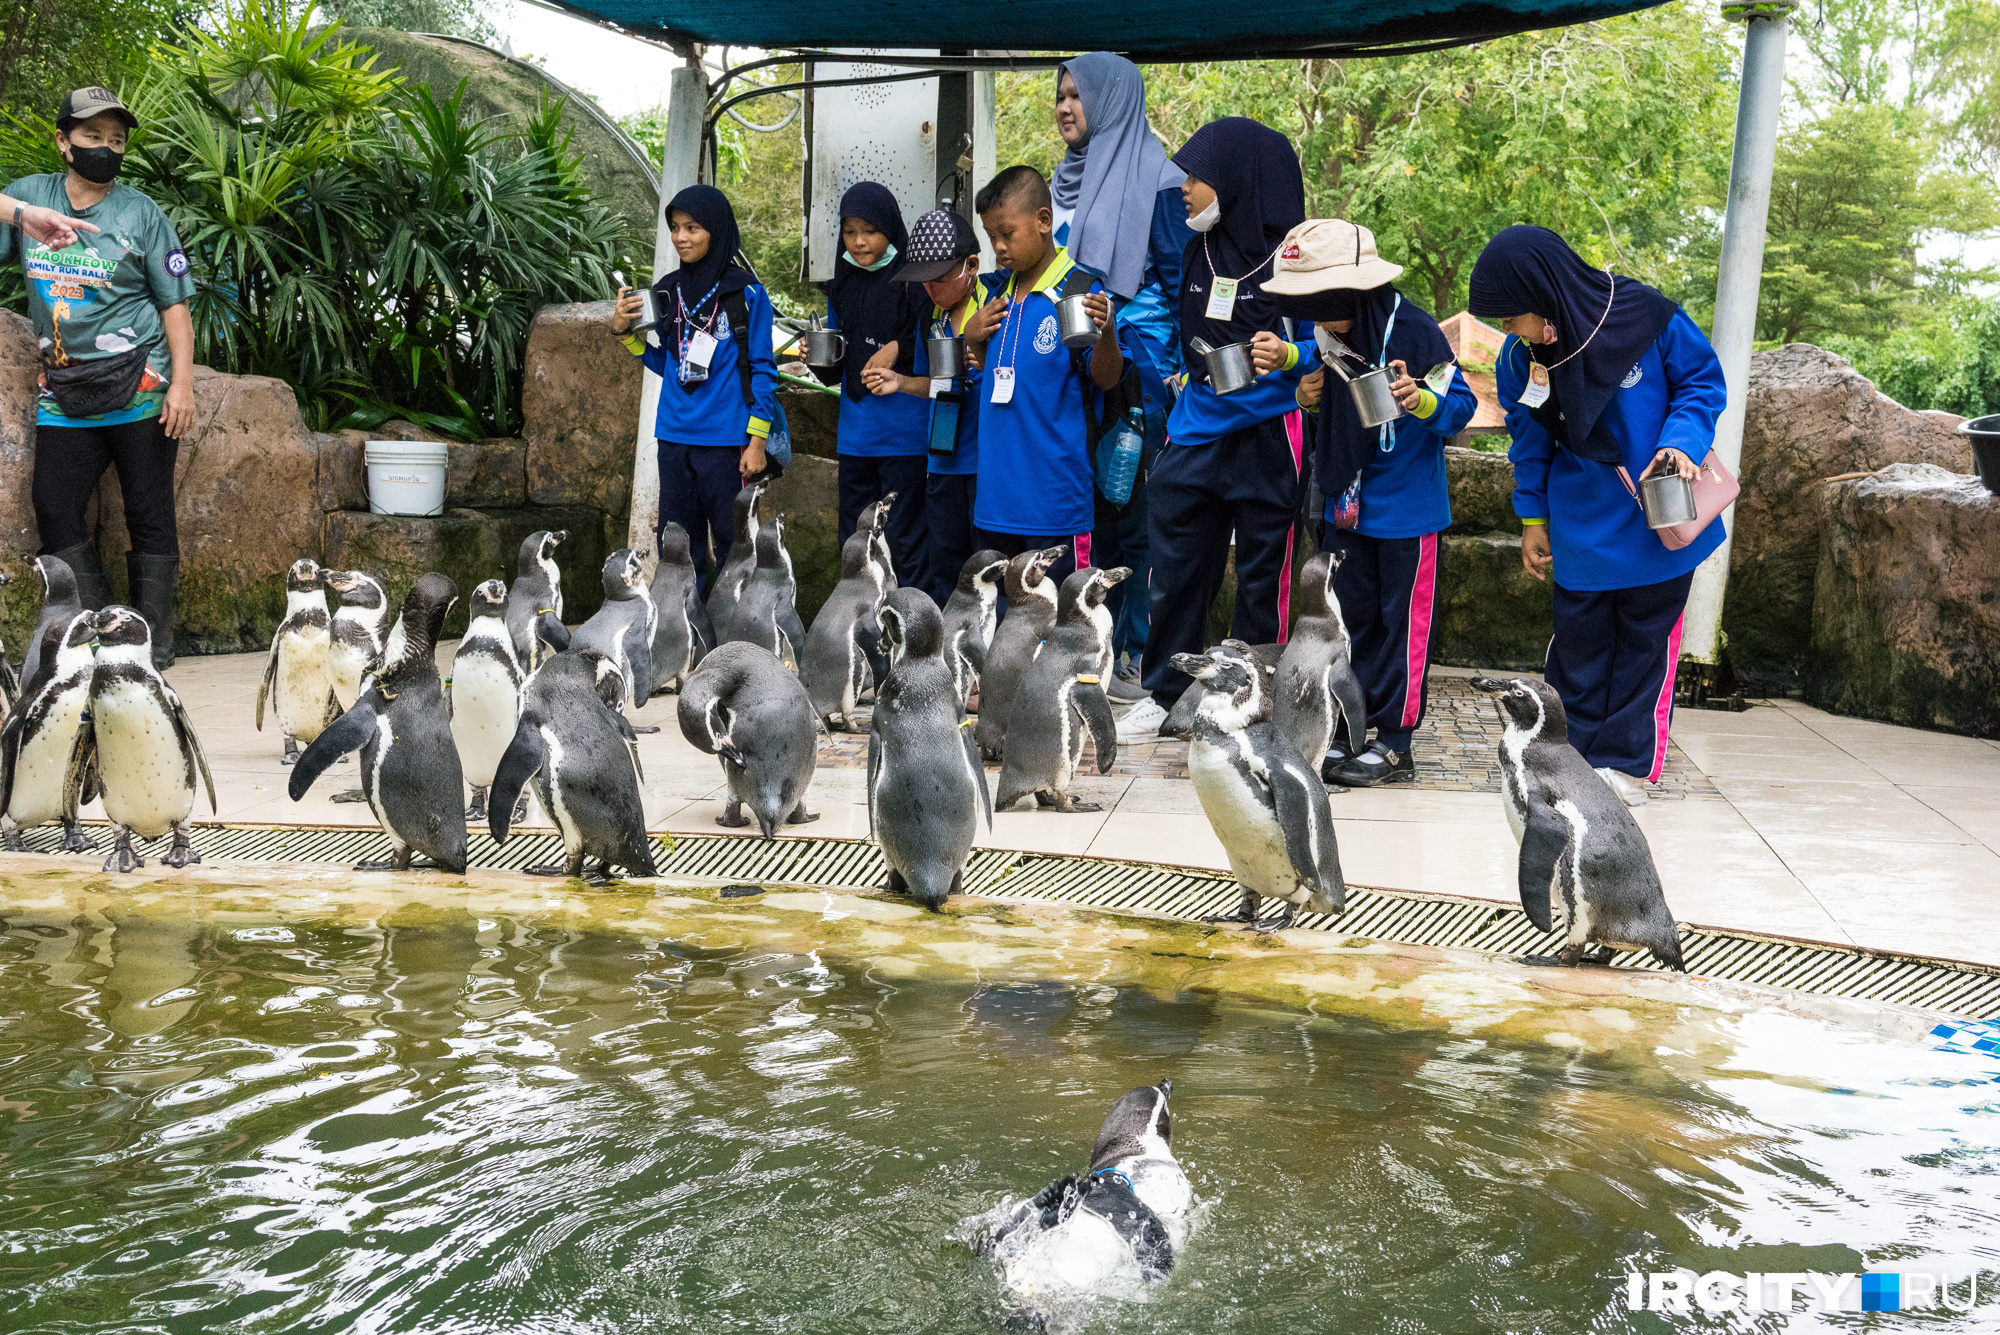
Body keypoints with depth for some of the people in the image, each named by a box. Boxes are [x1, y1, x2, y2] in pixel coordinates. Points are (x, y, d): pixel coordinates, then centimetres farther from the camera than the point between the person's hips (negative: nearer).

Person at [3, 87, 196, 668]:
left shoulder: (141, 213, 2)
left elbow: (175, 302, 1)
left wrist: (182, 383, -8)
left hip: (140, 389, -3)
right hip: (64, 393, 3)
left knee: (149, 516, 0)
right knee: (54, 510, 1)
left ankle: (152, 640, 7)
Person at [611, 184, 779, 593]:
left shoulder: (746, 294, -5)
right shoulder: (668, 291, 9)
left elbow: (761, 369, -4)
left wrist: (757, 441, -9)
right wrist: (625, 332, 1)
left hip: (726, 439, -5)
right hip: (674, 437, 5)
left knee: (731, 543, 1)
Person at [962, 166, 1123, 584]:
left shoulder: (1082, 292, -9)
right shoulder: (1001, 297, 12)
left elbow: (1106, 378, -12)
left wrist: (1105, 332, -31)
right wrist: (973, 339, 4)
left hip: (1055, 498, -7)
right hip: (997, 493, 7)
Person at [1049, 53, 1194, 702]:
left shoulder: (1157, 181, -6)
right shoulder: (1067, 181, 16)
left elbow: (1179, 282, -8)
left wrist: (1175, 373, -14)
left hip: (1136, 373, -7)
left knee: (1135, 510, -3)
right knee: (1091, 506, 8)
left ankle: (1143, 657, 4)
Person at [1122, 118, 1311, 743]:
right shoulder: (1195, 252, 7)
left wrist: (1284, 358, -23)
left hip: (1266, 439, -5)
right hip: (1194, 436, 6)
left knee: (1263, 577, 6)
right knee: (1174, 569, 9)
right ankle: (1164, 694, 23)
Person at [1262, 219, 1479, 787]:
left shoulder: (1415, 330, -19)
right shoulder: (1332, 332, 1)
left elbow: (1461, 406, -16)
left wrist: (1420, 399, -35)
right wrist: (1310, 394, 1)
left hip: (1406, 506, -7)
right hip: (1347, 501, 7)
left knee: (1402, 620, 2)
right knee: (1348, 615, 11)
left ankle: (1394, 743, 9)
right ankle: (1345, 731, 20)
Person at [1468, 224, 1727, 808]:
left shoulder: (1647, 317, -18)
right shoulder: (1522, 356, -7)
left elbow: (1704, 382, -3)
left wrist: (1681, 441, -20)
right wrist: (1532, 516, 10)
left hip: (1659, 519, -2)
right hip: (1582, 528, 2)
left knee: (1645, 636, 6)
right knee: (1579, 639, 6)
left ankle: (1625, 761, 16)